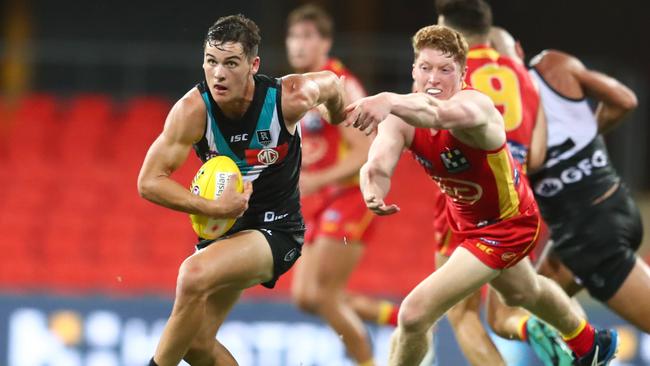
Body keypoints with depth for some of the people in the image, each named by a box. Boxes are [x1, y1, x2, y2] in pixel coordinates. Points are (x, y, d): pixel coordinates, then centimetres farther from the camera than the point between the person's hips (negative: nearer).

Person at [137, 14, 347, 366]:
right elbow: (149, 181, -18)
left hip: (276, 230, -4)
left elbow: (331, 83, 4)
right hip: (223, 229, 4)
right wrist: (215, 208, -29)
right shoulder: (194, 109, -19)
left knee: (194, 274, -30)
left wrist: (338, 121, 25)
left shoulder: (290, 98, -21)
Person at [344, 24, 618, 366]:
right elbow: (377, 164, -37)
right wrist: (373, 193, -62)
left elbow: (445, 115, -65)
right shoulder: (403, 116, -20)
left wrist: (388, 101, -84)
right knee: (523, 292, 35)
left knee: (414, 314, -17)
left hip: (506, 224, -8)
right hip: (465, 218, 8)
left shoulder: (475, 105, -39)